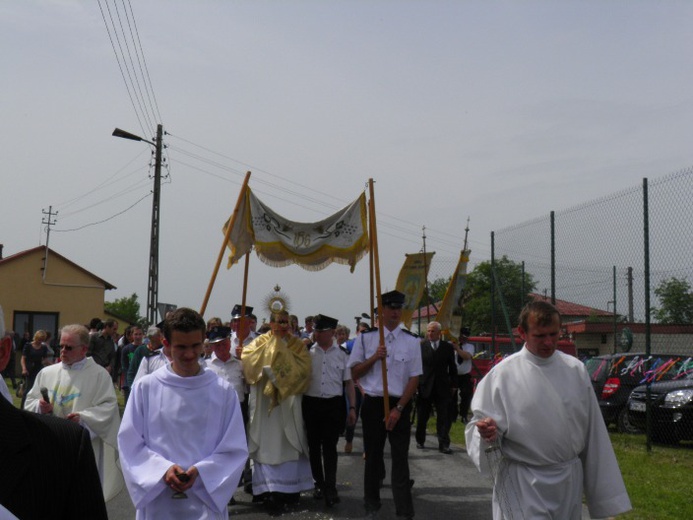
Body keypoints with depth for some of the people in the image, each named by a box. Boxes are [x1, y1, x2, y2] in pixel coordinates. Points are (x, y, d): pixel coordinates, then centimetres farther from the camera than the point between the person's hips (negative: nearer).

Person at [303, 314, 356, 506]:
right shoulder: (307, 352, 3)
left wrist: (352, 407, 0)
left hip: (334, 404, -2)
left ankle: (330, 488, -1)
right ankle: (319, 484, 24)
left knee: (330, 446, -4)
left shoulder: (342, 354, 2)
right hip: (311, 403, 2)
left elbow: (349, 382, 5)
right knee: (314, 446, 10)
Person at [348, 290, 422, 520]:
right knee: (373, 455, 13)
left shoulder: (412, 342, -2)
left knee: (400, 457, 0)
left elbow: (414, 378, -3)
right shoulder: (365, 338, 1)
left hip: (400, 404, -1)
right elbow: (354, 374, 3)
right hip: (373, 403, 1)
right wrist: (374, 358, -13)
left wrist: (398, 408, -10)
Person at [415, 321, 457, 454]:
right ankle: (420, 441, 28)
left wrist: (453, 385, 5)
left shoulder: (448, 347, 4)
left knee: (444, 418, -2)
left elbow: (452, 368, 8)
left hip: (442, 388, 1)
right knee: (422, 417, 11)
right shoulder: (421, 346, -2)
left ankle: (444, 444, 3)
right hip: (424, 387, 0)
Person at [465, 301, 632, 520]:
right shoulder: (502, 374, -8)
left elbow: (592, 430, 7)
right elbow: (480, 422, -3)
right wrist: (487, 431, -27)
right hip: (523, 485, -4)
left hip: (569, 481, 4)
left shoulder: (575, 369, 3)